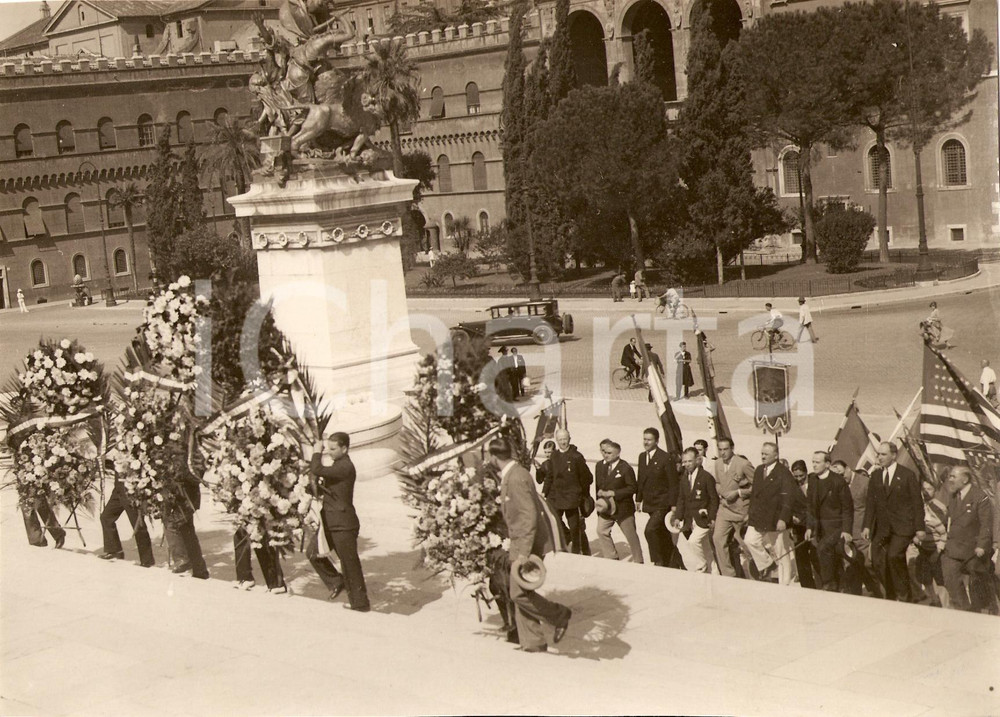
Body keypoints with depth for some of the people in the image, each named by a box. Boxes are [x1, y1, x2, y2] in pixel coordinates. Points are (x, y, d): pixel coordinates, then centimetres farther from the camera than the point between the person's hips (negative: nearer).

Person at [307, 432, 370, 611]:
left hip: (343, 524, -10)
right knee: (313, 552, 11)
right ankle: (336, 582, 23)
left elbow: (316, 470, -30)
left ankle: (360, 603, 8)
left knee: (349, 563, -1)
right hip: (330, 522, 10)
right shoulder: (337, 464, 13)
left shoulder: (345, 466, -19)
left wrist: (317, 452, -13)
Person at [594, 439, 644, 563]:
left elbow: (632, 488, -16)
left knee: (631, 535, 5)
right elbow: (598, 485, 14)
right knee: (601, 531, 1)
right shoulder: (600, 466, 4)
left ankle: (638, 561, 19)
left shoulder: (625, 468, -15)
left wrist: (613, 493, -22)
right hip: (605, 508, 6)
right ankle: (611, 557, 15)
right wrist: (600, 492, -6)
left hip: (623, 508, -6)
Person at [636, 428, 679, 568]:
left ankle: (657, 562, -9)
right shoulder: (642, 457, 8)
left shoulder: (666, 459, -14)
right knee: (663, 535, 17)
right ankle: (670, 562, 30)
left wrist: (673, 504, -15)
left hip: (662, 503, -7)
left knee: (650, 530, -20)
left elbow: (673, 483, -13)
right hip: (649, 503, 7)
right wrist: (638, 498, 14)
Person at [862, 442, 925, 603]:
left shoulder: (907, 475, -2)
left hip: (902, 527, -5)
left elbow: (917, 502, -1)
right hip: (881, 528, 5)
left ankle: (905, 594, -6)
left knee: (894, 555, -23)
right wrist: (867, 525, 6)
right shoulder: (875, 475, 12)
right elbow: (871, 502, 14)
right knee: (878, 562, -3)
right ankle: (891, 596, 14)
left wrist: (919, 528, -6)